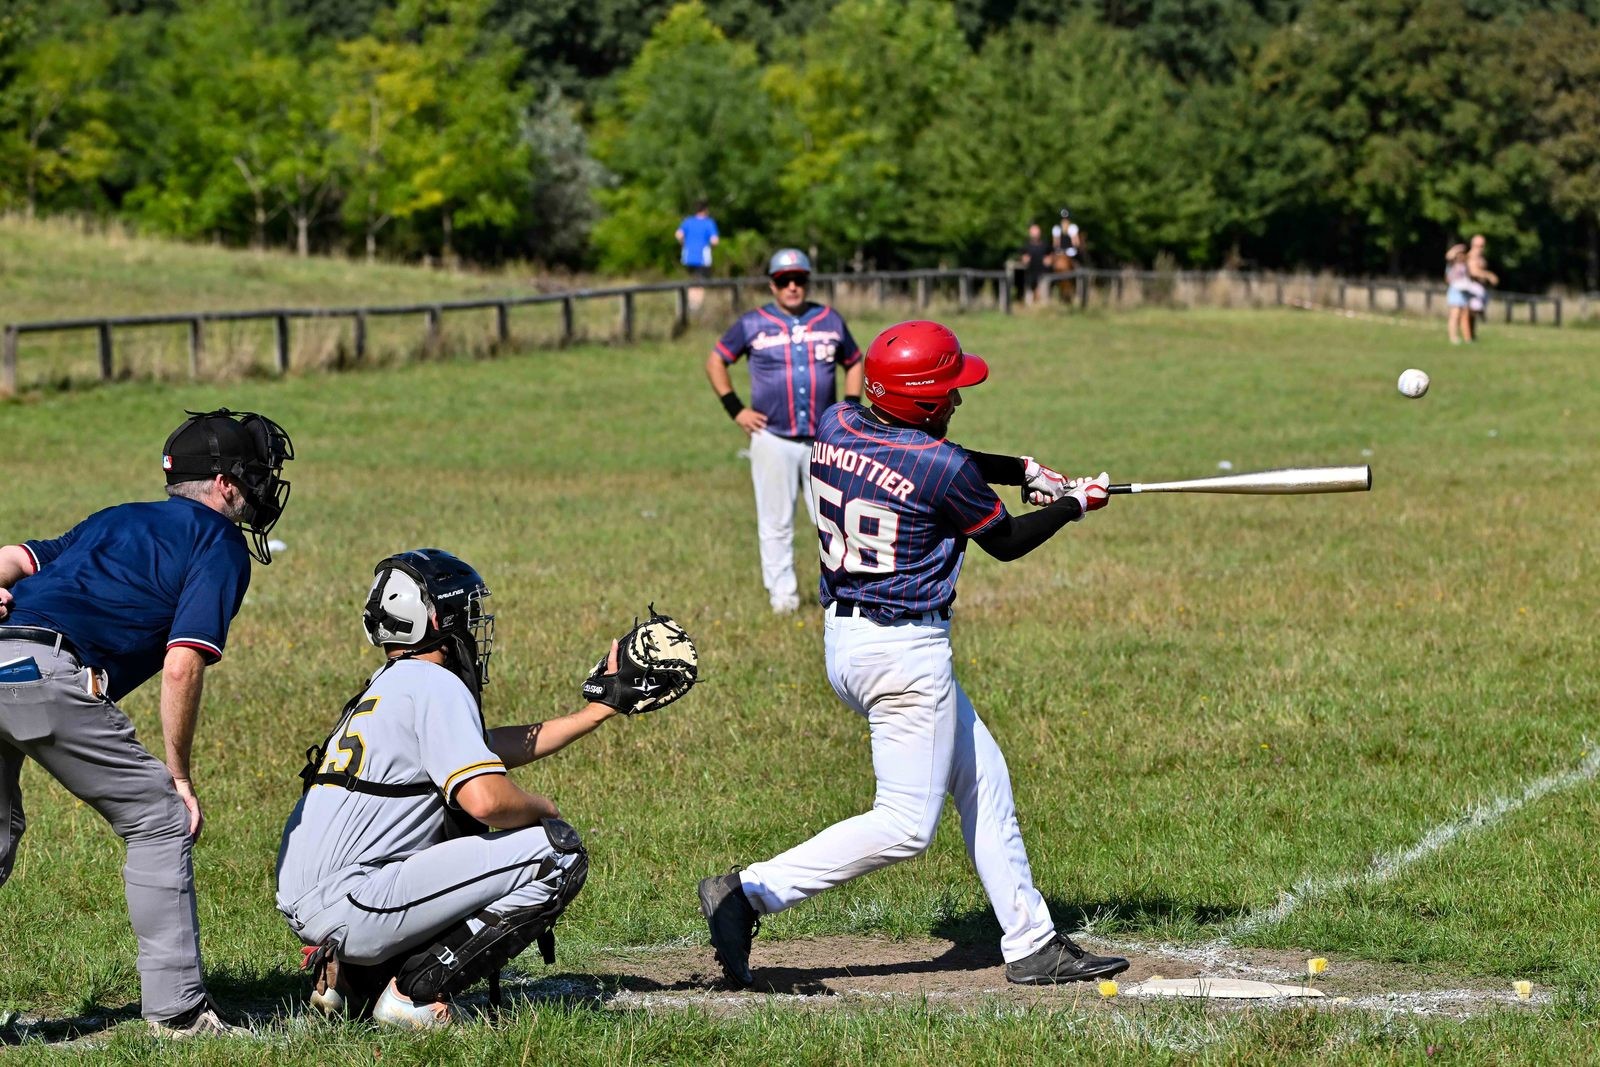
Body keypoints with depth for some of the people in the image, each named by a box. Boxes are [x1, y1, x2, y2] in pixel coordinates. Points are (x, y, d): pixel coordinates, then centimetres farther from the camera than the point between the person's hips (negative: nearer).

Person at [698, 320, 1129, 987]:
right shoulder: (944, 470, -20)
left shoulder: (834, 426, 1)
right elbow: (1006, 542, -2)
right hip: (906, 653, -9)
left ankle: (1031, 943, 21)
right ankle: (748, 894, -8)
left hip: (842, 635, 9)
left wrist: (1022, 468, 15)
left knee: (983, 780, 18)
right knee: (905, 825, -2)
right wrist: (1075, 505, 15)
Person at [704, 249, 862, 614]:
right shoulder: (753, 324, 1)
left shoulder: (831, 321, 8)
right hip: (773, 439, -1)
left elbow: (854, 362, 22)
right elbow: (715, 362, 9)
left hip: (824, 441, 2)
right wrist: (735, 409, 0)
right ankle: (782, 594, 11)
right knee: (776, 523, 3)